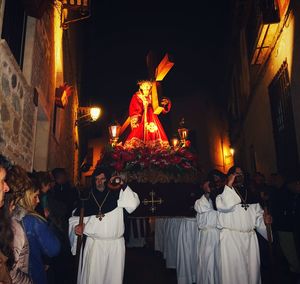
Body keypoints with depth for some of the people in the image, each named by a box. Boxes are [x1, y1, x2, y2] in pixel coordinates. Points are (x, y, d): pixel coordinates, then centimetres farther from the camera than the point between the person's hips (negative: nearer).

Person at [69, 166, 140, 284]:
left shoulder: (118, 194, -1)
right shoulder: (89, 198, 6)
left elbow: (133, 204, -16)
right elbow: (76, 217, 14)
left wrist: (123, 185, -20)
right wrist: (78, 225, -6)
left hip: (115, 244, -1)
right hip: (94, 244, 1)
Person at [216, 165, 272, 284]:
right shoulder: (225, 194, 1)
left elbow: (257, 216, 16)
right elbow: (224, 206, -20)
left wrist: (265, 220, -6)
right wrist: (229, 184, -16)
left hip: (250, 238, 5)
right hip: (231, 238, -4)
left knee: (252, 270, 9)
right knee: (234, 272, -1)